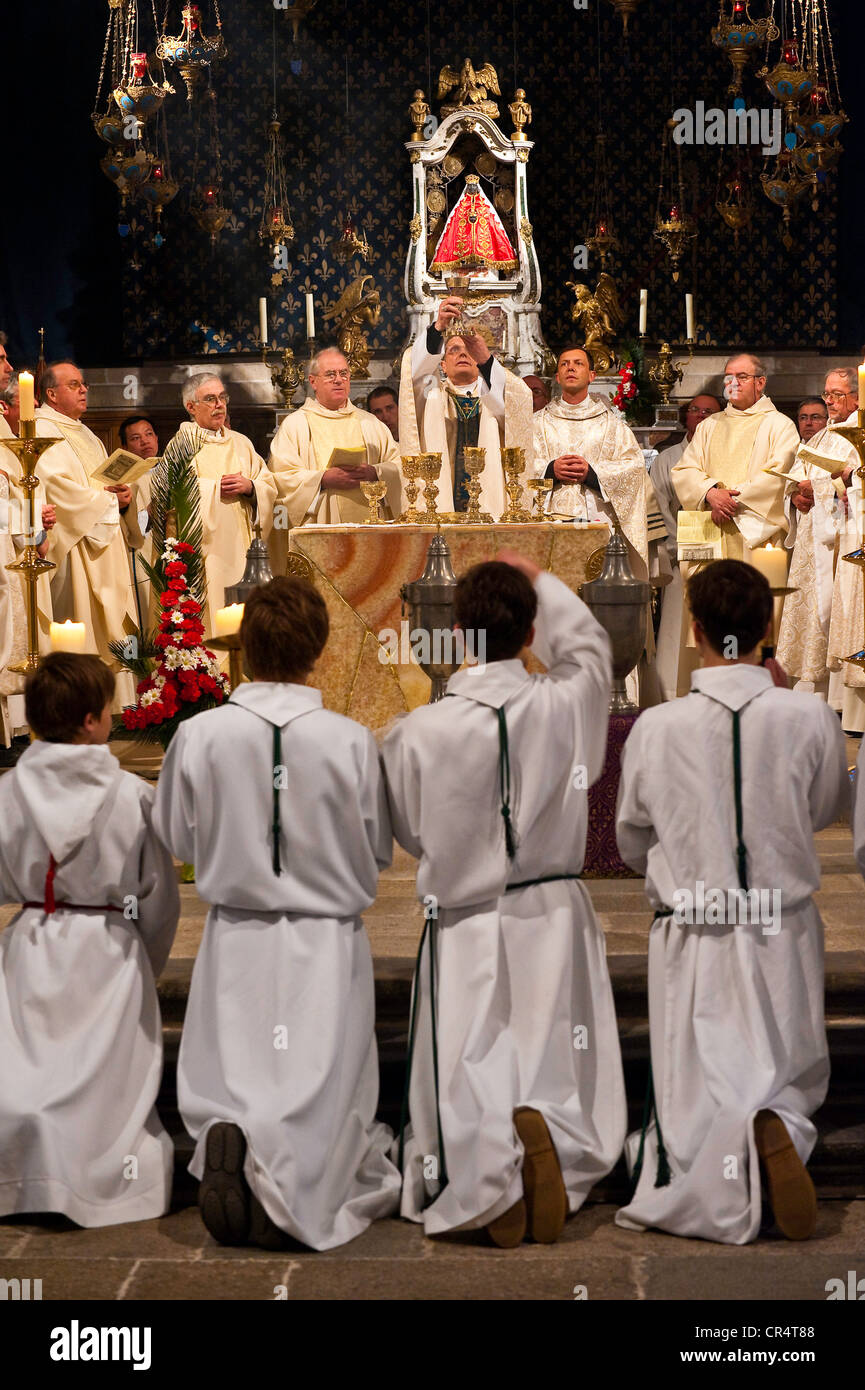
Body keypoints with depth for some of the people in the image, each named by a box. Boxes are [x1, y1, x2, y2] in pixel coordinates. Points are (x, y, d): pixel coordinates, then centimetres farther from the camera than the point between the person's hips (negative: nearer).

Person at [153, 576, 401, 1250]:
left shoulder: (200, 735, -10)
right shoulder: (350, 741, -13)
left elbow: (179, 838, 3)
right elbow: (378, 852, 0)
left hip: (236, 939, 1)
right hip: (327, 942, -1)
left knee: (225, 1091, 12)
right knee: (325, 1099, 8)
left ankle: (228, 1143, -20)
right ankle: (290, 1177, -20)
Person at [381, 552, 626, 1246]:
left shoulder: (417, 732, -15)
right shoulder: (567, 704, -9)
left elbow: (410, 833, 2)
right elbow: (589, 645, 15)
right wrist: (539, 579, 30)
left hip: (466, 933, -2)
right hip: (555, 924, 2)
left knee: (462, 1101, 3)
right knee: (561, 1088, 12)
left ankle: (486, 1169, -30)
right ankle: (550, 1141, -23)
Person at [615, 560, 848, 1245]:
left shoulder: (657, 728, -12)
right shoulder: (808, 718, -11)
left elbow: (633, 846, 3)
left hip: (692, 937, 0)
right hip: (784, 931, 1)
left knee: (694, 1099, 9)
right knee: (795, 1080, 17)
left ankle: (713, 1170, -25)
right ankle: (779, 1130, -19)